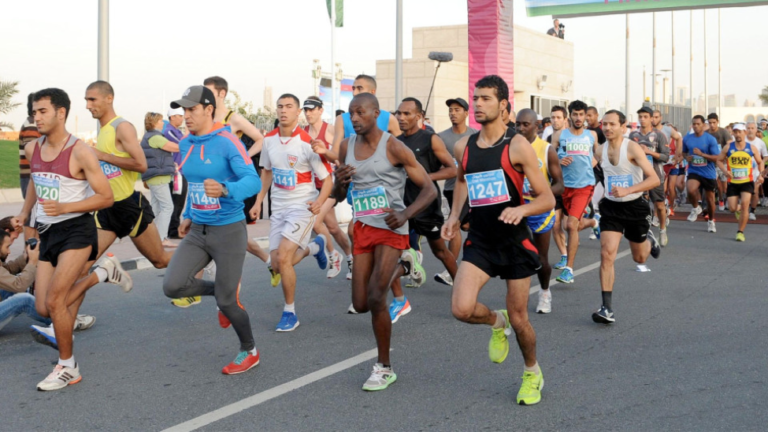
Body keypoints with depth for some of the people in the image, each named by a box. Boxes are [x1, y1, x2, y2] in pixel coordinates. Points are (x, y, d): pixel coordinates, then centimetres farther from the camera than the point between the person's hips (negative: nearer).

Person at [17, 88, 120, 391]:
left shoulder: (80, 152, -14)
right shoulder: (32, 149, 6)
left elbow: (106, 197, -14)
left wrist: (64, 207, -24)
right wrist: (25, 210, 23)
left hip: (76, 230, -7)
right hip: (47, 233, 7)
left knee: (54, 300, -16)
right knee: (43, 309, 5)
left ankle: (67, 367, 5)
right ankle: (102, 270, 26)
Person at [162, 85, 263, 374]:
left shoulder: (227, 142, -16)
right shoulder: (185, 144, 6)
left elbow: (253, 181, -27)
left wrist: (225, 190, -45)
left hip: (229, 230, -6)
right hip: (197, 231, 6)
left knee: (226, 300, 0)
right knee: (172, 286, -8)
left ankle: (249, 351, 26)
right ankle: (219, 290, 22)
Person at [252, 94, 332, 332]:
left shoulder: (307, 143, -15)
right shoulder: (269, 140, 1)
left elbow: (327, 179, -10)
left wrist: (319, 201, -27)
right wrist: (258, 202, 11)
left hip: (302, 207, -6)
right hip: (278, 208, 6)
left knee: (282, 258, -18)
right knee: (277, 265, 5)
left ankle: (290, 313, 0)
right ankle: (314, 247, 36)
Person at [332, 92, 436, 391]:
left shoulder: (394, 147, -12)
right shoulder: (346, 147, 5)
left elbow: (429, 189, -11)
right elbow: (338, 197, 12)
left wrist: (406, 214, -29)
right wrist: (339, 181, -12)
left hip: (391, 230, -6)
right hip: (362, 229, 6)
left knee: (375, 299, -16)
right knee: (360, 304, 7)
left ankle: (384, 368, 3)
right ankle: (402, 267, 36)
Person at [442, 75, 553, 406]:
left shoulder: (517, 146, -11)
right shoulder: (463, 147, 3)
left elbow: (547, 198, -10)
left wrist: (521, 209, -30)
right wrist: (454, 215, 11)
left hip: (515, 242, -3)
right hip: (479, 242, 3)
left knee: (519, 319, 6)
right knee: (461, 309, -17)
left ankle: (532, 373, 36)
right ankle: (496, 322, 19)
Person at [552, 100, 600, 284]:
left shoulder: (592, 135, 6)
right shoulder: (559, 135, 2)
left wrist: (593, 162, 6)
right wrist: (559, 161, -19)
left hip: (584, 185, -2)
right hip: (565, 185, 2)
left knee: (571, 225, -16)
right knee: (577, 225, 16)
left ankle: (569, 269, -10)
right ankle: (594, 221, 54)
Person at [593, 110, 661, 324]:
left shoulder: (633, 148, -17)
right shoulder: (600, 150, -1)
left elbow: (655, 179, -23)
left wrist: (628, 190, -33)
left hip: (634, 206, -3)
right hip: (611, 207, 3)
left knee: (639, 258, 15)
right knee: (607, 254, -14)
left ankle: (648, 239, 52)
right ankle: (607, 309, -13)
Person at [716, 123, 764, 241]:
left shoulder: (752, 148, 0)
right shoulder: (728, 148, -2)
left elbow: (760, 162, 13)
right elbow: (719, 161, 7)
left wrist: (761, 175, -3)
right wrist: (725, 171, -12)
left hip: (747, 182, -1)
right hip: (732, 182, 1)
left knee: (744, 205, -15)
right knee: (732, 209, -2)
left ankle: (740, 232, -1)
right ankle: (738, 209, 38)